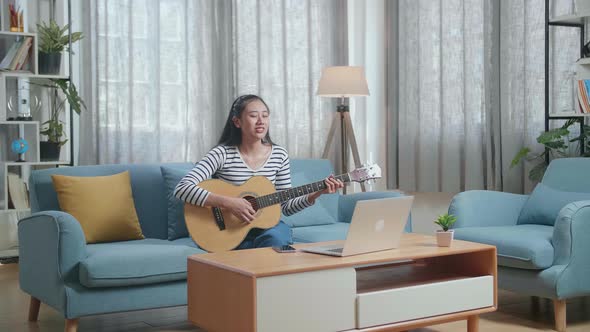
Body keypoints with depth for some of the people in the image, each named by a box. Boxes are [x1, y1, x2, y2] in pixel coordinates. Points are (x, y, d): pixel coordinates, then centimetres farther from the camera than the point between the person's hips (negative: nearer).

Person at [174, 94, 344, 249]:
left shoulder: (279, 155, 2)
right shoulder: (223, 154, -11)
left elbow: (286, 207, 7)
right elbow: (182, 189, -22)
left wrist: (316, 194, -10)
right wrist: (228, 203, -29)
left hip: (266, 226, 4)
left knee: (276, 235, -31)